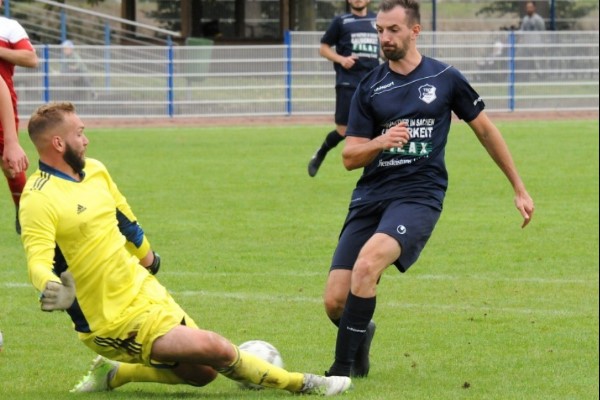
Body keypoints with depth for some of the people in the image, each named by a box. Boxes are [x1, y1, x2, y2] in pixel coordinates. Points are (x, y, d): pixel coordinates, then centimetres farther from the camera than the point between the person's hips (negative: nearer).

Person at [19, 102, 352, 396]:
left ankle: (113, 373, 22)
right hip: (117, 323, -9)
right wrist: (50, 288, -52)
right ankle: (300, 384, -1)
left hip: (144, 291, 9)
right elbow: (38, 260, -31)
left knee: (201, 371, 7)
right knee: (213, 349, -17)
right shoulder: (38, 201, -19)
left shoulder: (94, 171, 8)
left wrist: (146, 257, 36)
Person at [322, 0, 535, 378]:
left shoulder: (445, 78, 3)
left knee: (366, 264, -31)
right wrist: (380, 142, -17)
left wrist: (520, 188, 18)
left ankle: (341, 371, -23)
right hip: (371, 195, 3)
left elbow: (485, 129, 15)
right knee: (335, 301, -8)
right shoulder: (370, 87, 7)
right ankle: (361, 335, 30)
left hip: (420, 194, -3)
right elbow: (350, 157, 5)